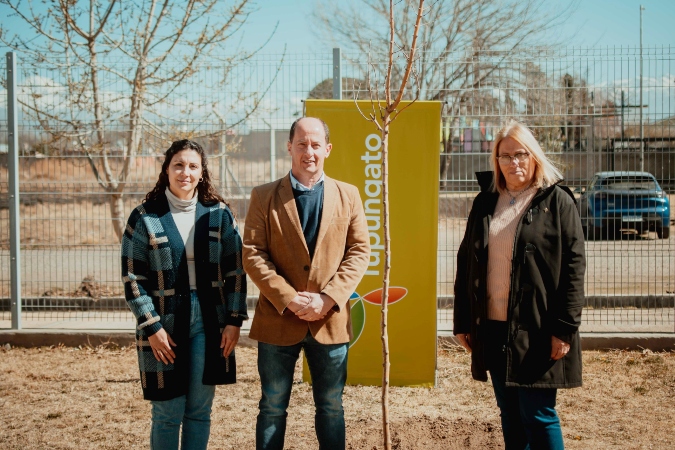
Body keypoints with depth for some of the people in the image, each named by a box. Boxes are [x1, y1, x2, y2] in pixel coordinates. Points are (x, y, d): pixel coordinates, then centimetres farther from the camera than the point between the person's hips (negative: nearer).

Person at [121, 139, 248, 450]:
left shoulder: (219, 214, 4)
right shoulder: (145, 217, -2)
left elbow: (236, 271, 5)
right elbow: (132, 279, -4)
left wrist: (235, 320, -2)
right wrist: (152, 327, -9)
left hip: (209, 325, 2)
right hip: (164, 327, -2)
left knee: (200, 410, 9)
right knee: (168, 414, 4)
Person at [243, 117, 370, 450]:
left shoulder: (348, 195, 6)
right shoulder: (264, 196, 0)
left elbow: (359, 251, 1)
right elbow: (252, 253, -6)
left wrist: (328, 298, -12)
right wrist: (288, 299, -16)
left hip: (330, 320, 1)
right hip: (278, 320, -1)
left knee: (331, 408, 12)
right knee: (272, 408, 10)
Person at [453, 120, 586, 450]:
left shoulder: (556, 201, -4)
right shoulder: (485, 202, 10)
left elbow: (574, 267, -9)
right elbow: (466, 262, 12)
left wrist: (565, 327, -14)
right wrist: (462, 321, 9)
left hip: (536, 329, -5)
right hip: (493, 326, 5)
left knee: (537, 415, -2)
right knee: (509, 413, 13)